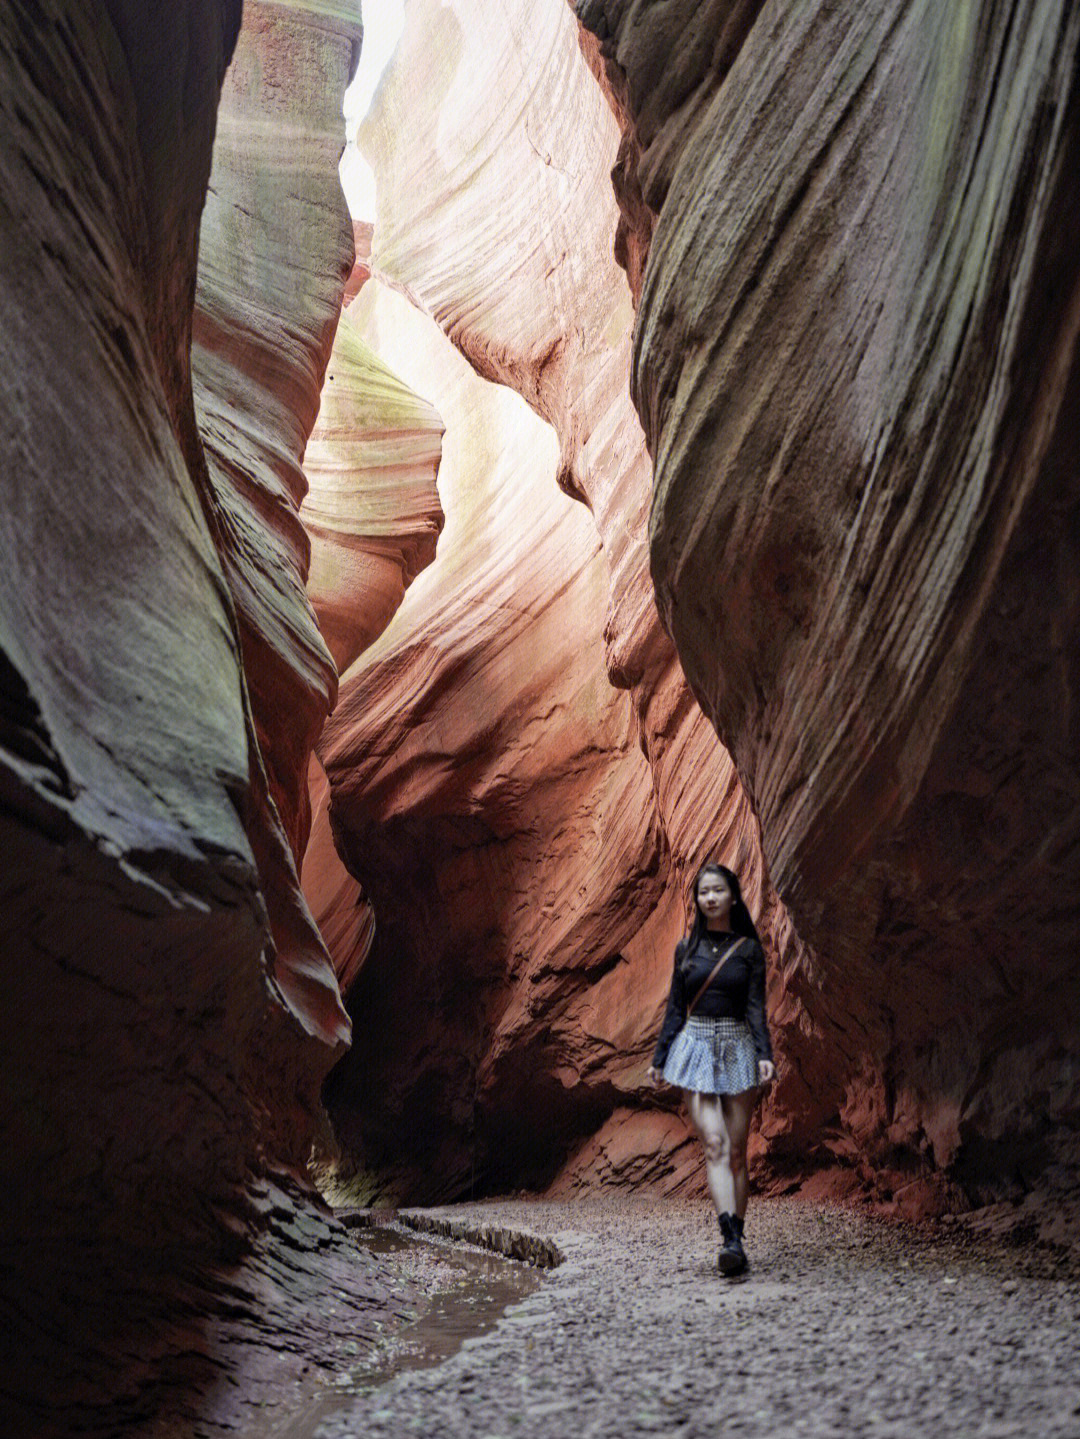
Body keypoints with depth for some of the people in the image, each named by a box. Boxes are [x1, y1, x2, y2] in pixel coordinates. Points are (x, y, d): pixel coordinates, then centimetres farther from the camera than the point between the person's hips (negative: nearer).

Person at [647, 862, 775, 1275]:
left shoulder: (748, 949, 3)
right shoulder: (687, 948, 9)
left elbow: (756, 1007, -2)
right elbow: (675, 1008, 12)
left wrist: (765, 1054, -15)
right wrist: (659, 1058, 11)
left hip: (737, 1048, 0)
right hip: (696, 1046, 1)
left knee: (736, 1151, 1)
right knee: (714, 1144, -13)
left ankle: (734, 1240, 9)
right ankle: (731, 1239, -21)